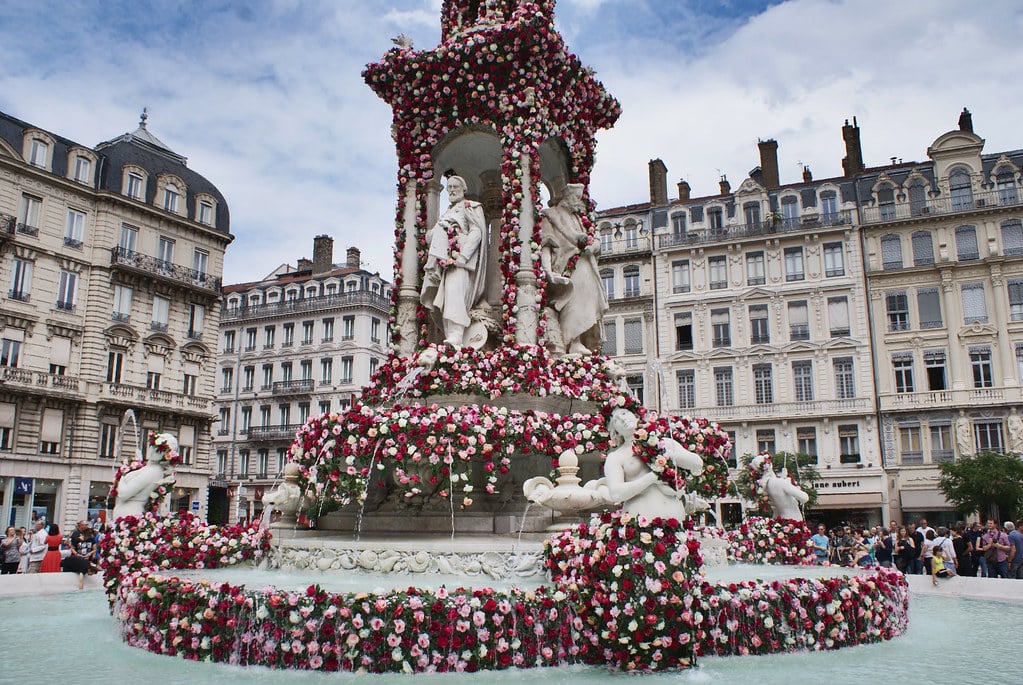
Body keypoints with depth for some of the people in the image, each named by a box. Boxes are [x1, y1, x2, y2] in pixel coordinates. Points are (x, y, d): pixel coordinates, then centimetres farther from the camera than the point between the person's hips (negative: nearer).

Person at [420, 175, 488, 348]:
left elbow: (477, 232, -6)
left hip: (460, 259, -7)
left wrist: (462, 256, -17)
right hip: (445, 260, 7)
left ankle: (456, 335, -35)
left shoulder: (470, 208, 8)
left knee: (455, 292, -24)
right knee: (446, 299, -5)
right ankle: (450, 336, -11)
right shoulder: (448, 212, 30)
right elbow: (433, 236, 30)